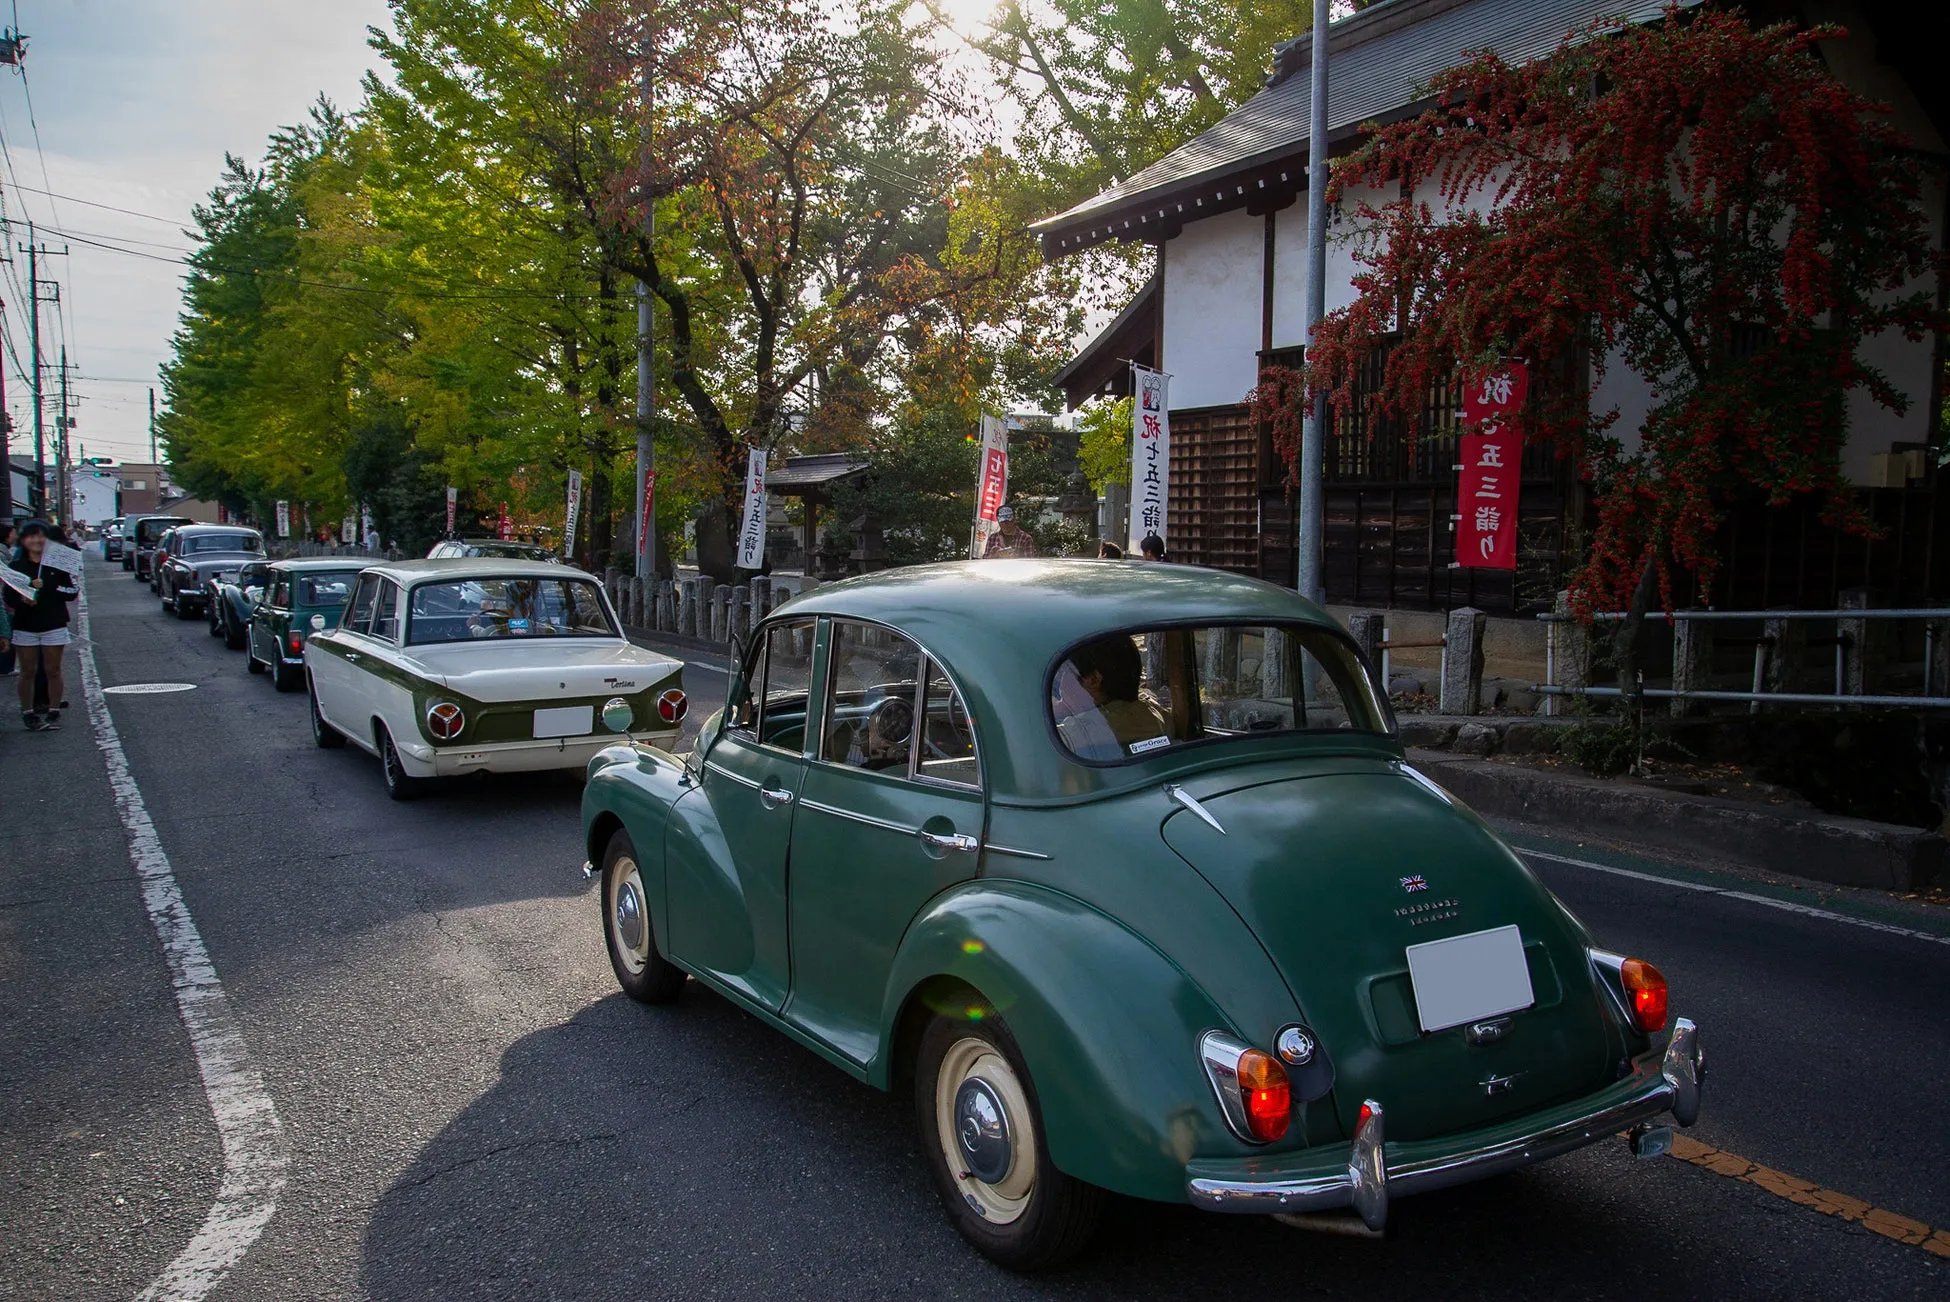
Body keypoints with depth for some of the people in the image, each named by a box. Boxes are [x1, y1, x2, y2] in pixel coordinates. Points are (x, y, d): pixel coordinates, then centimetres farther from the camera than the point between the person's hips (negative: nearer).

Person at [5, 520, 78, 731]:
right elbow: (9, 597, -1)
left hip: (54, 624, -1)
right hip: (25, 626, 1)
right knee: (28, 671, 5)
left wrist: (47, 587, -18)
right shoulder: (17, 566, 2)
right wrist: (23, 600, -22)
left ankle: (54, 711, 12)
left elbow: (72, 592, -6)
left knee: (53, 670, 3)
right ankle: (28, 713, 13)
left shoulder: (57, 564, 1)